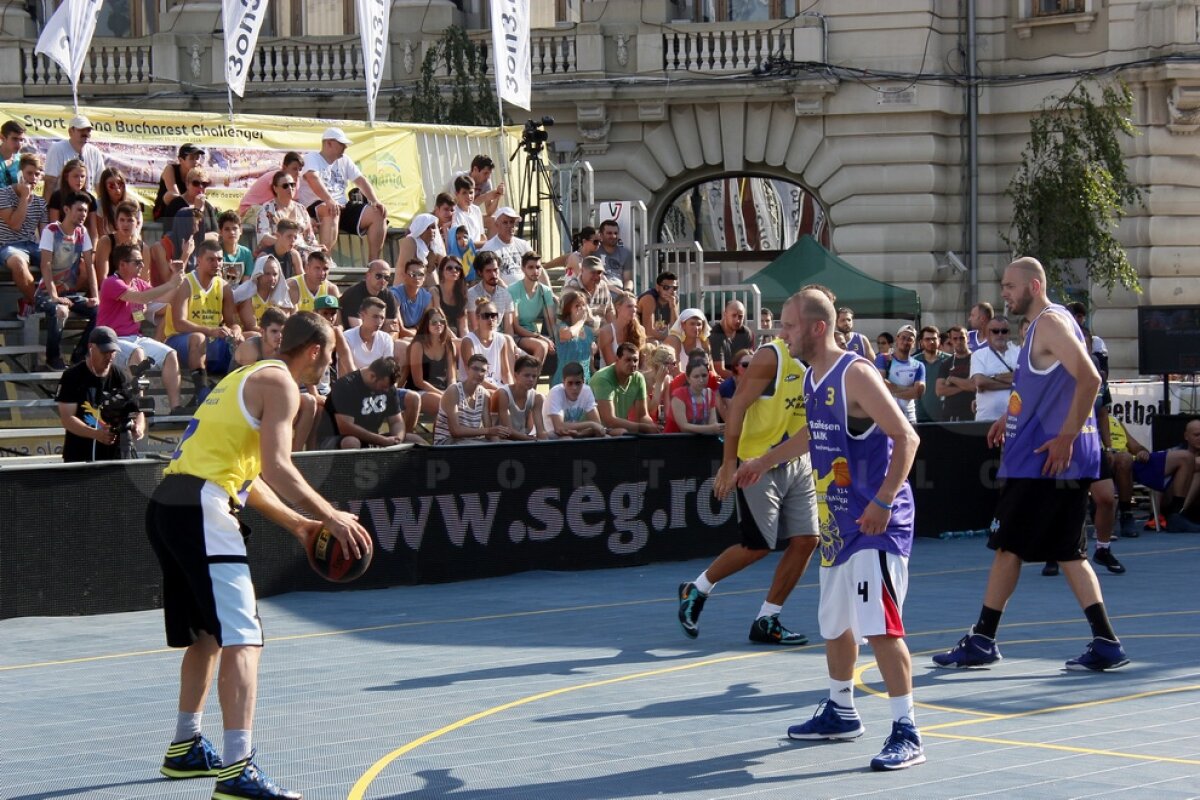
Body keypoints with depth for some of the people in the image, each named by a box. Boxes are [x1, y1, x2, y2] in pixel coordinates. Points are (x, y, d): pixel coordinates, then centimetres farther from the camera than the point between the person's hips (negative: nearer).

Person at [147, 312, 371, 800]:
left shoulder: (248, 377, 26)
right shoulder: (280, 383, -3)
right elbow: (275, 467, -15)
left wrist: (296, 523, 26)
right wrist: (331, 517, -9)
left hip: (167, 505, 10)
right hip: (201, 508, -10)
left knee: (206, 634, 24)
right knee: (241, 639, -15)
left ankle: (186, 748, 36)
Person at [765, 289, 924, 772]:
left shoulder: (855, 374, -19)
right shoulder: (812, 378, 9)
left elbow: (906, 438, -23)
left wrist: (882, 502, -29)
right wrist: (763, 462, 39)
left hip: (876, 524, -10)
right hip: (838, 522, 10)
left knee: (880, 628, -14)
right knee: (834, 622, 19)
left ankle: (906, 734, -11)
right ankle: (840, 713, 36)